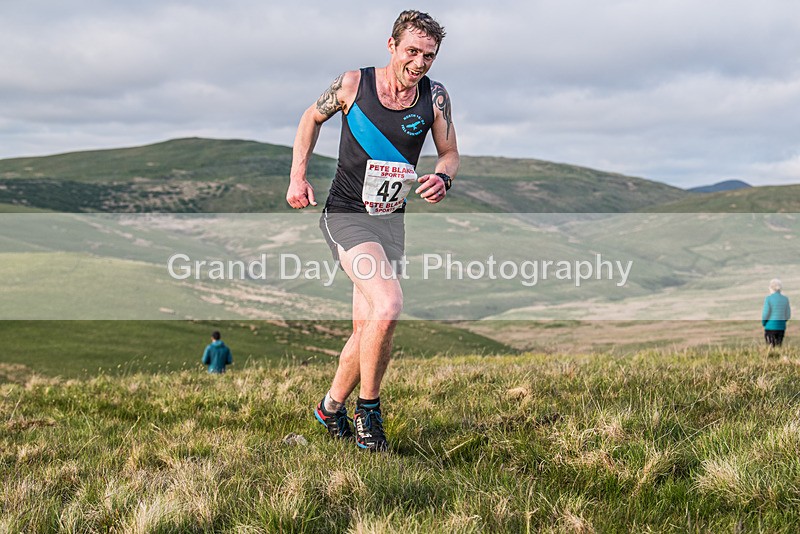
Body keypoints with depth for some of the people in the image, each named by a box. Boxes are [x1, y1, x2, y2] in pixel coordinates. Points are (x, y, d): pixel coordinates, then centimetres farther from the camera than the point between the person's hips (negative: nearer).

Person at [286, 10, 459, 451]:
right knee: (388, 306, -25)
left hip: (392, 220, 5)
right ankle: (368, 410, -7)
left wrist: (443, 179, -11)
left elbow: (449, 153, 11)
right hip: (345, 215, -5)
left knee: (367, 330, 8)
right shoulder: (353, 84, -9)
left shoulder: (435, 96, -2)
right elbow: (312, 118, 9)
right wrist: (298, 178, 3)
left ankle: (330, 407, 31)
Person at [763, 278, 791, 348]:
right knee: (779, 346, 10)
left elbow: (765, 314, -11)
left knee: (771, 347, -1)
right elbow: (788, 315, 7)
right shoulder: (785, 299, 4)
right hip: (781, 326, 4)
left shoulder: (768, 299, -10)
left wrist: (763, 323, 6)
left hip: (771, 326, -4)